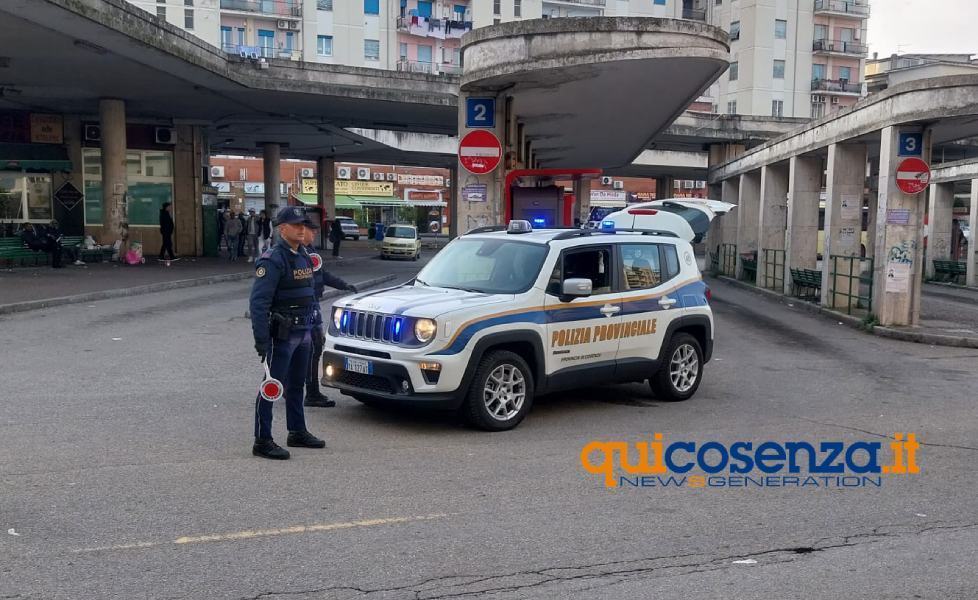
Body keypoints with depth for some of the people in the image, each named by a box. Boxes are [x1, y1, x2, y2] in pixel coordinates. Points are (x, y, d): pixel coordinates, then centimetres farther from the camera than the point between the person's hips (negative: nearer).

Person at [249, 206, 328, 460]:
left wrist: (312, 327, 18)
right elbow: (258, 302, -20)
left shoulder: (303, 255, 12)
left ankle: (297, 432, 31)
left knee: (297, 384, 18)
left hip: (302, 332, 9)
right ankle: (262, 441, 2)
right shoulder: (273, 259, -15)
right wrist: (261, 339, -24)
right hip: (282, 334, -9)